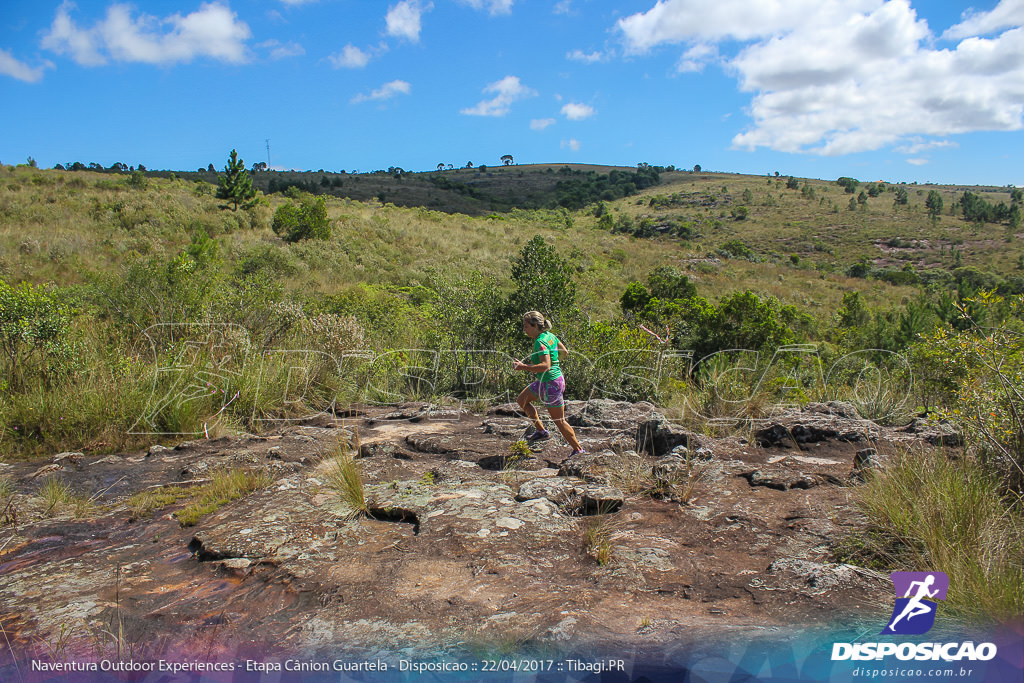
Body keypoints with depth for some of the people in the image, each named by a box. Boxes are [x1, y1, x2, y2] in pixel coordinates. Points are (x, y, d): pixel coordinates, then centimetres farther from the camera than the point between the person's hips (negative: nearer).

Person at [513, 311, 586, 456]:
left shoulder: (540, 342, -23)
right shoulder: (550, 335, 4)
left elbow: (546, 366, -33)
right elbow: (564, 351, 16)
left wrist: (524, 367, -30)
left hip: (551, 383, -10)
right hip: (544, 381, 10)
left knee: (559, 420, 2)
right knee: (522, 399, 18)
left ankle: (578, 449, 15)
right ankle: (541, 431, 25)